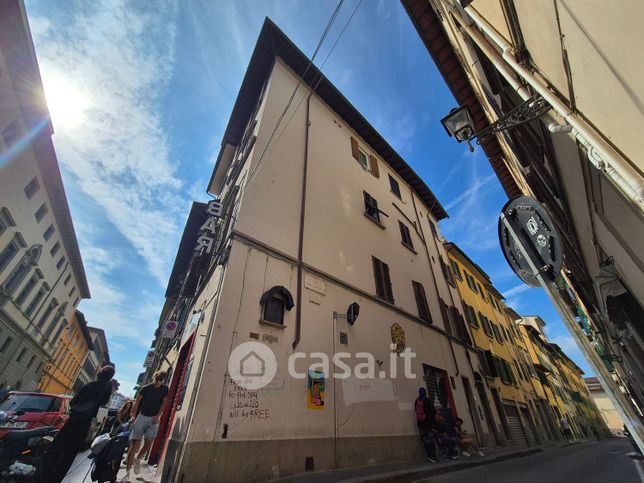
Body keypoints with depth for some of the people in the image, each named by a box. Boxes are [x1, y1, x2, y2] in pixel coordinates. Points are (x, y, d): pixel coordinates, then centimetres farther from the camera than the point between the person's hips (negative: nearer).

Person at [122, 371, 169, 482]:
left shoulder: (165, 389, -1)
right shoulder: (146, 388, -5)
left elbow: (164, 403, -2)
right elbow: (137, 402, -6)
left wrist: (157, 416, -11)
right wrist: (133, 415, -17)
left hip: (153, 419, 1)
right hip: (142, 416, -1)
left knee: (148, 444, -3)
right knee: (135, 444, -3)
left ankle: (138, 459, 28)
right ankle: (127, 473, 11)